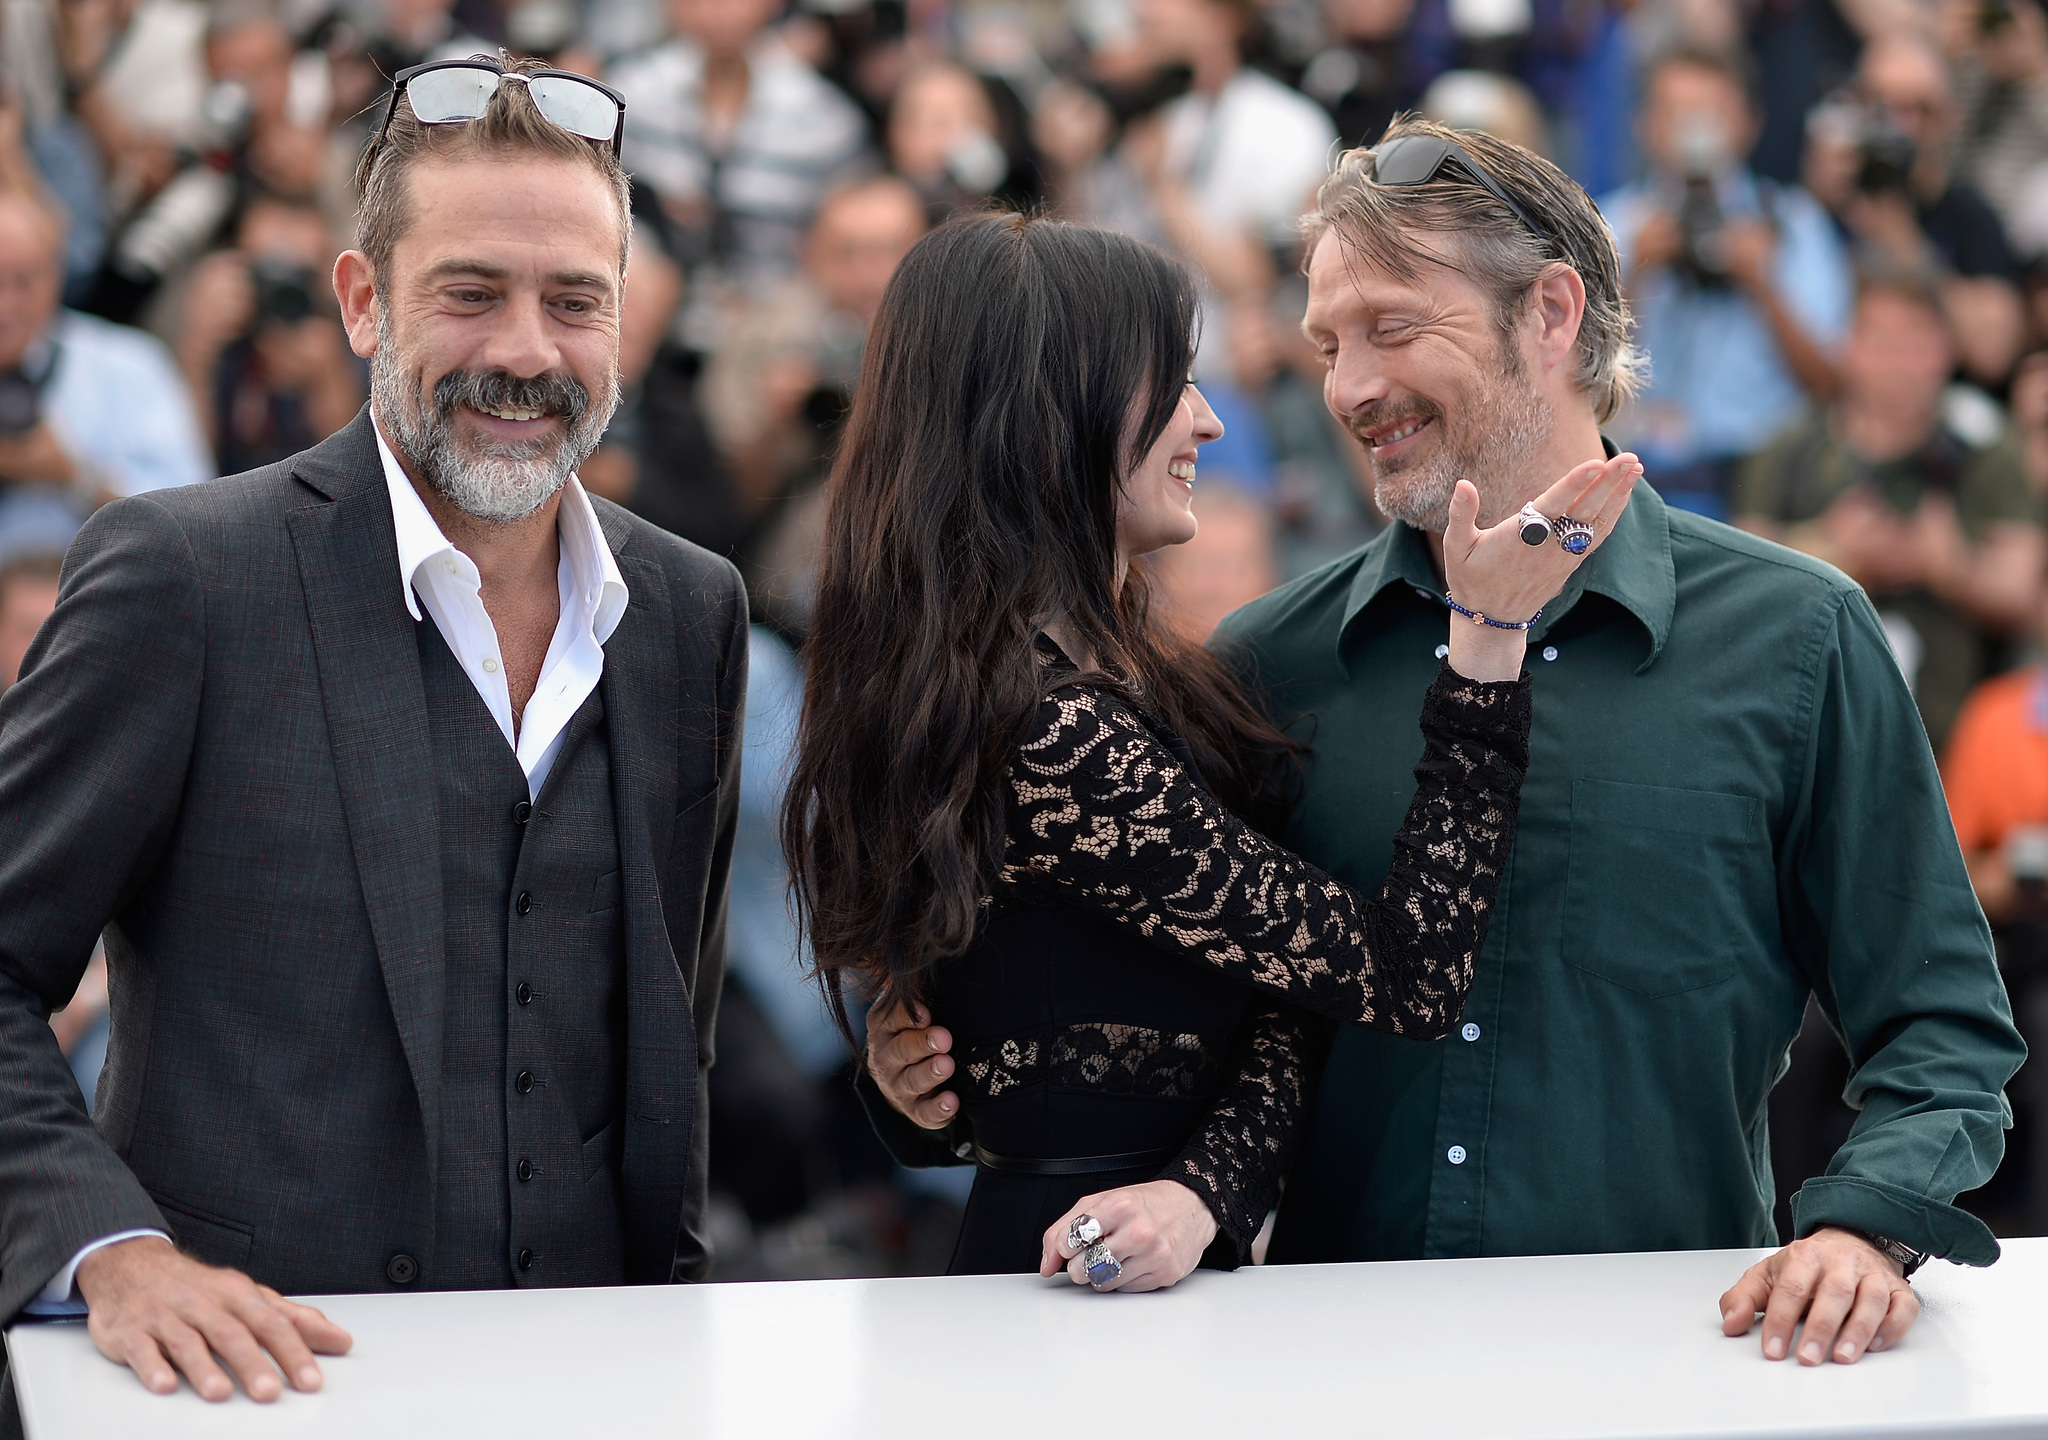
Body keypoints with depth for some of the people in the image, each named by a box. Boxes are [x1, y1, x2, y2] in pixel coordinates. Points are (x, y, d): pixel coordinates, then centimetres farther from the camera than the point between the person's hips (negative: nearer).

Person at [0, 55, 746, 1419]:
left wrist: (669, 1289, 12)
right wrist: (116, 1250, -18)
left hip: (588, 1368, 3)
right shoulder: (180, 575, -5)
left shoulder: (693, 612, 10)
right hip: (259, 1374, -2)